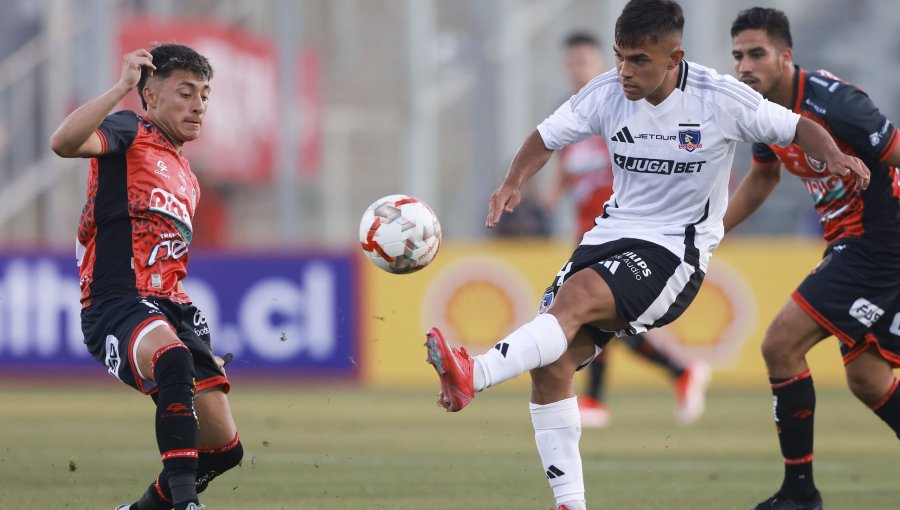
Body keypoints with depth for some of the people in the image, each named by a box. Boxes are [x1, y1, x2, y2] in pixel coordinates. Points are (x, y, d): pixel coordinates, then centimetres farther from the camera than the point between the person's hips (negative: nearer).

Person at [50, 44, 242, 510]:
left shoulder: (185, 178, 26)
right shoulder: (130, 132, 1)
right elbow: (64, 143, -22)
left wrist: (203, 347, 30)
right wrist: (121, 88, -26)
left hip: (170, 310, 8)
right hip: (116, 308, -8)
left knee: (224, 449, 0)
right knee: (172, 358, -42)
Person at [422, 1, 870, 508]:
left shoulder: (722, 99, -11)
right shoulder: (606, 94, -2)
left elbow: (797, 127, 0)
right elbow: (547, 138, 11)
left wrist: (834, 156, -20)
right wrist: (514, 182, -8)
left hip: (675, 251, -5)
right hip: (614, 234, 5)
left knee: (574, 297, -32)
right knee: (552, 363, -9)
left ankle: (473, 376, -50)